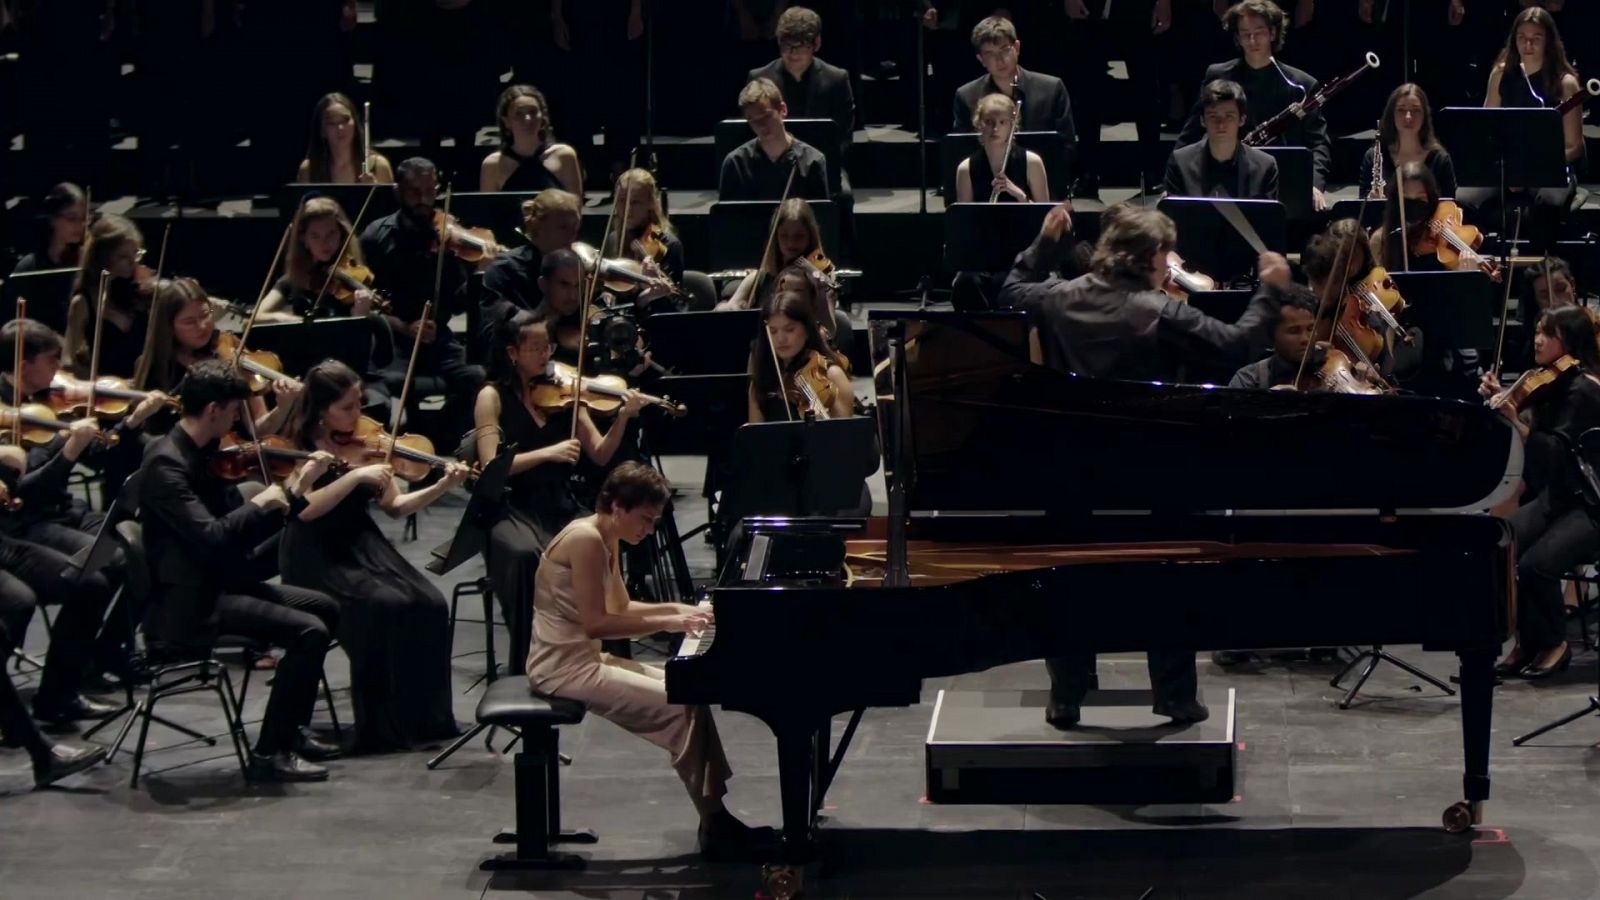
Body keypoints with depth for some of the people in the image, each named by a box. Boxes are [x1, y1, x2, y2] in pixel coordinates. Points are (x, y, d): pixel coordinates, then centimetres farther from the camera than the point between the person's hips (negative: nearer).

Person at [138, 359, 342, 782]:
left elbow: (241, 531, 10)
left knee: (325, 608, 17)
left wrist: (294, 491, 0)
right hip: (190, 604, -10)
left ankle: (293, 728, 22)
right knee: (308, 631, -20)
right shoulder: (166, 464, -20)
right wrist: (262, 503, -16)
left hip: (221, 582, 10)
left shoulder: (204, 455, 10)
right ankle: (270, 752, -12)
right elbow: (211, 536, -30)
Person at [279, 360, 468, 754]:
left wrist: (442, 487, -6)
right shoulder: (299, 447, -9)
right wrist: (356, 476, -28)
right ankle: (383, 726, -18)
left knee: (430, 604, -18)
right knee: (387, 605, -29)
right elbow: (305, 509, -23)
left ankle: (427, 715, -8)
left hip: (363, 546, 5)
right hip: (317, 558, -5)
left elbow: (394, 507, 7)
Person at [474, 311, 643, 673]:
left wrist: (622, 417, -11)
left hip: (560, 507, 3)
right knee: (526, 554, -36)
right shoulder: (493, 397, 0)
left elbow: (600, 455, 6)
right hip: (510, 510, -3)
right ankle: (528, 660, -23)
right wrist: (547, 453, -19)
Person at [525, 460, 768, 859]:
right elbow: (595, 623, -24)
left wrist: (679, 610, 7)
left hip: (583, 657, 10)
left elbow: (619, 608, 20)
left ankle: (714, 814, 5)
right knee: (681, 707, -16)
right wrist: (666, 623, -22)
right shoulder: (586, 539, -20)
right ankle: (715, 825, -6)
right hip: (564, 666, -10)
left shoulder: (607, 539, 10)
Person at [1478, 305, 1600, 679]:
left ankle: (1554, 644, -4)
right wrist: (1500, 398, -4)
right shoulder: (1551, 383, 8)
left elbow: (1557, 453, -25)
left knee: (1535, 564, -29)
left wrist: (1516, 421, -37)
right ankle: (1527, 641, -3)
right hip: (1555, 496, 8)